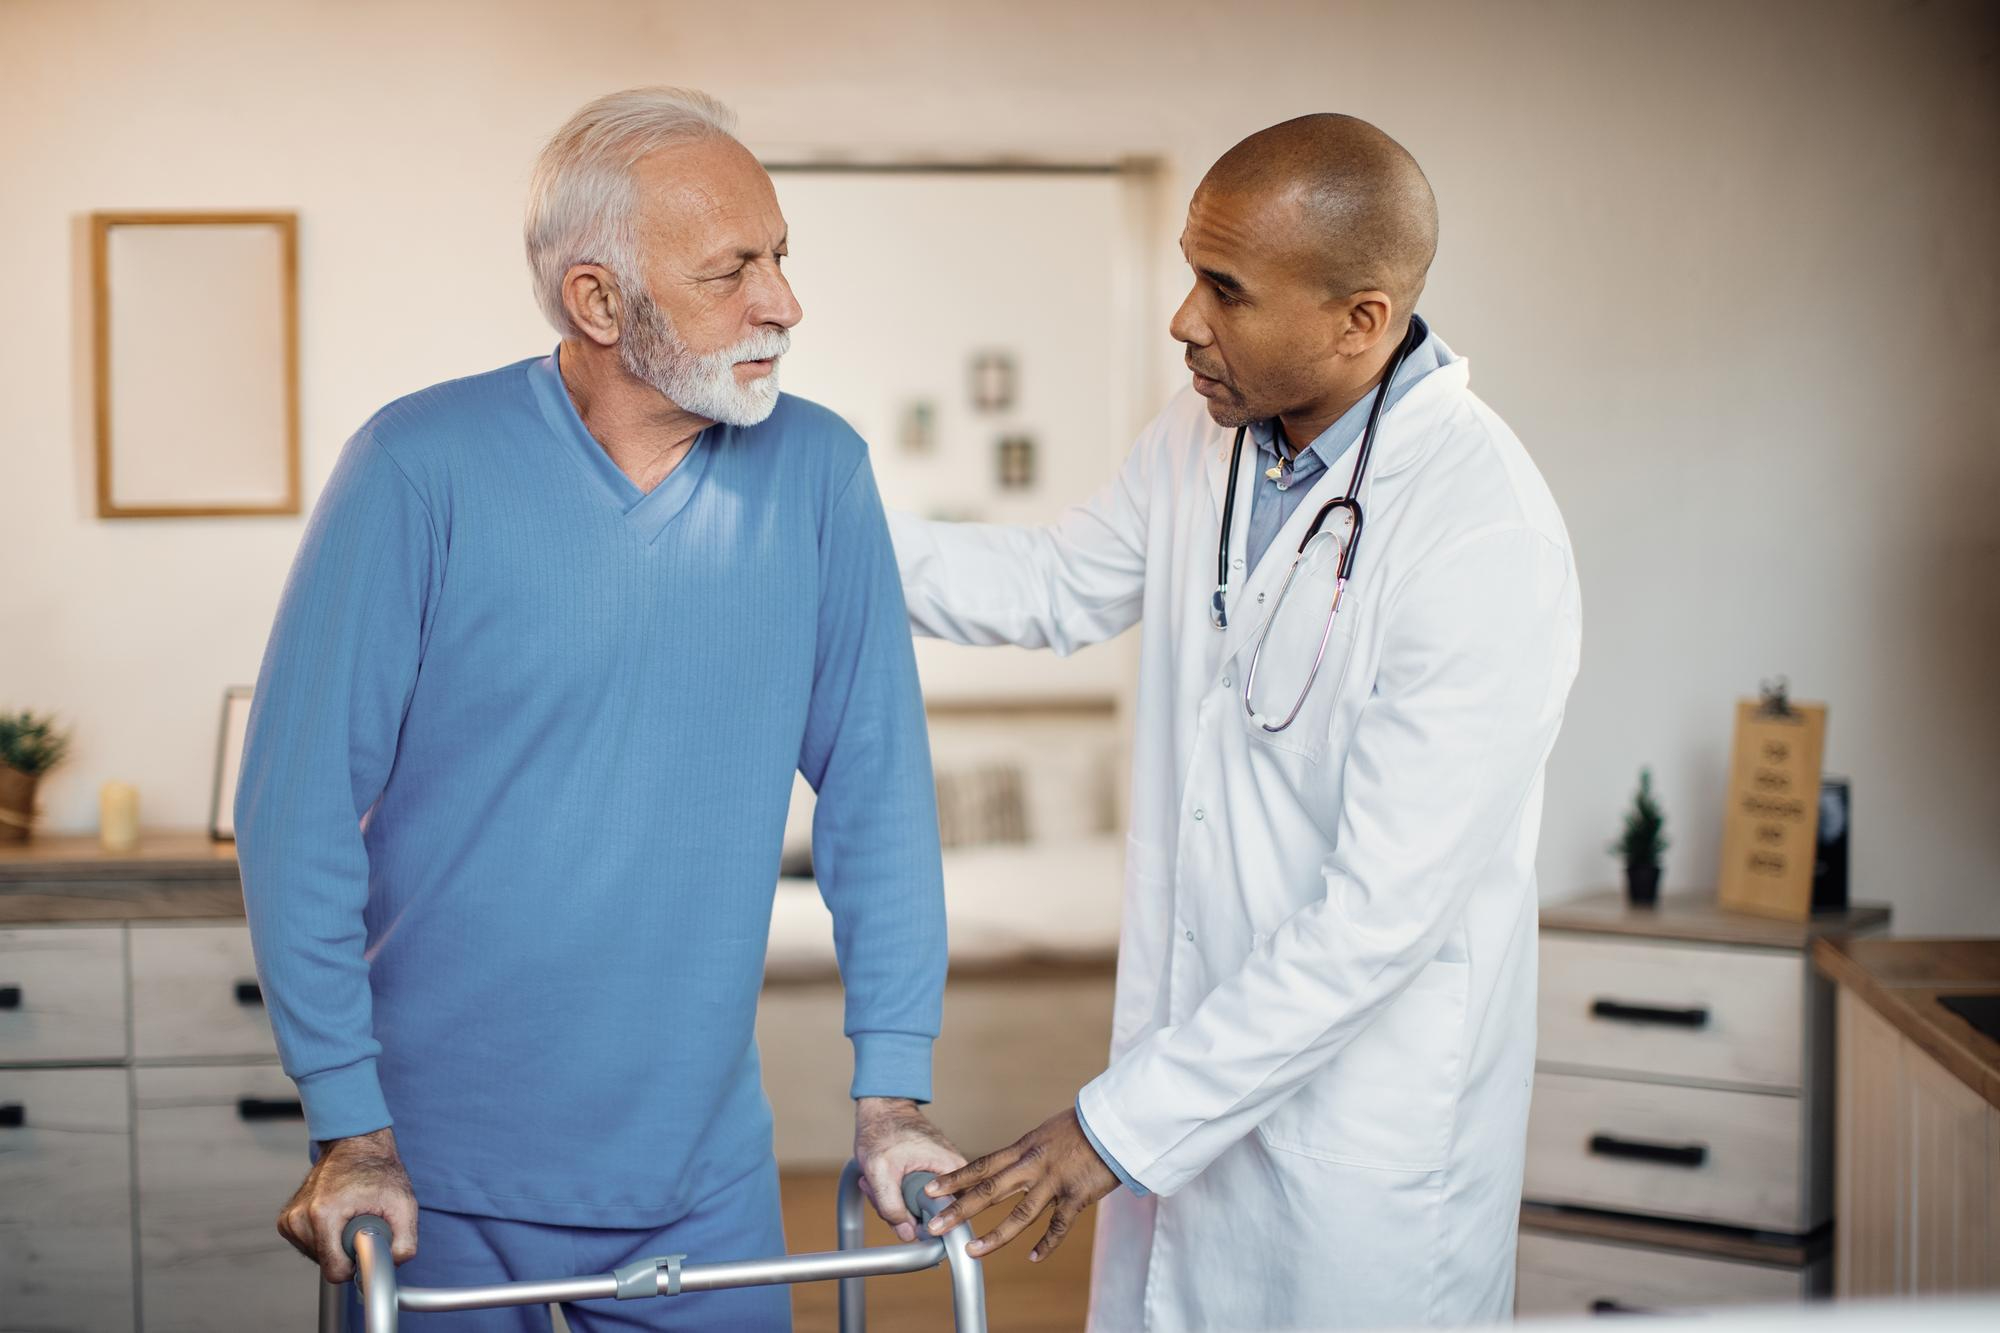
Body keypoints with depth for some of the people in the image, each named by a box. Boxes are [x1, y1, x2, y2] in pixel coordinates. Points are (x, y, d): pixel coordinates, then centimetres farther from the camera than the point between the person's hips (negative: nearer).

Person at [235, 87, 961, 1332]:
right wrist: (350, 1127, -11)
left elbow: (876, 790, 0)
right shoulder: (423, 468, -13)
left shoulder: (818, 471, -4)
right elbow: (299, 807, -11)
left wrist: (893, 1092, -1)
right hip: (440, 1178, -2)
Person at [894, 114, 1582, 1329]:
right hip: (1192, 1049, 7)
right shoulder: (1205, 434, -2)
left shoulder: (1490, 546, -26)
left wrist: (1124, 1123, -22)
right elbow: (1062, 588, 18)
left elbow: (1379, 918, -26)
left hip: (1367, 1127, -7)